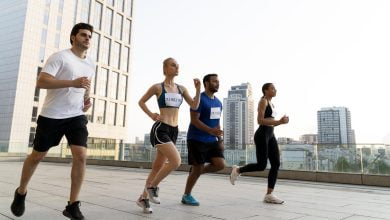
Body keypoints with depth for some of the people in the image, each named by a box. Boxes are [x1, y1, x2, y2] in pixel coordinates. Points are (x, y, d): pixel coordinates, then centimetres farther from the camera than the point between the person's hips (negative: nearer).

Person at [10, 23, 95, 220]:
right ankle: (21, 192, 38)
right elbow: (41, 81, -18)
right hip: (51, 116, -4)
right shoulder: (59, 57, -8)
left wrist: (87, 99, 9)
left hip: (77, 116, 4)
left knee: (81, 156, -13)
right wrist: (73, 82, -28)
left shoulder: (91, 64, 12)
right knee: (37, 156, 11)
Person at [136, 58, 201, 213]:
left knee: (158, 166, 11)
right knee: (176, 161, -20)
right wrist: (151, 115, -3)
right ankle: (152, 186, 4)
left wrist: (198, 90, -4)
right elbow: (141, 102, 10)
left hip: (173, 131, 6)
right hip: (161, 129, -6)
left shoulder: (181, 89, 11)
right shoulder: (157, 87, -2)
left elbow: (194, 106, 8)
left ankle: (143, 198, 26)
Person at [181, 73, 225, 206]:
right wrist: (210, 130, -31)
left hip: (212, 141, 7)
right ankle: (186, 196, 21)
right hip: (197, 140, -7)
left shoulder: (218, 102, 13)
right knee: (197, 168, 0)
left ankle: (197, 172, 20)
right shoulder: (199, 99, -13)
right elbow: (194, 120, -19)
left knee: (220, 164, -6)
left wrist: (220, 140, 13)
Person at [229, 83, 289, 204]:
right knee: (261, 166, -9)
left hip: (270, 135, 9)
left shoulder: (271, 104, 21)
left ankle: (269, 195, 3)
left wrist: (280, 121, 6)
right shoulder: (263, 101, -5)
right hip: (262, 135, -9)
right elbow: (260, 120, -17)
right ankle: (238, 170, 14)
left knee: (276, 164, 0)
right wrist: (279, 122, -17)